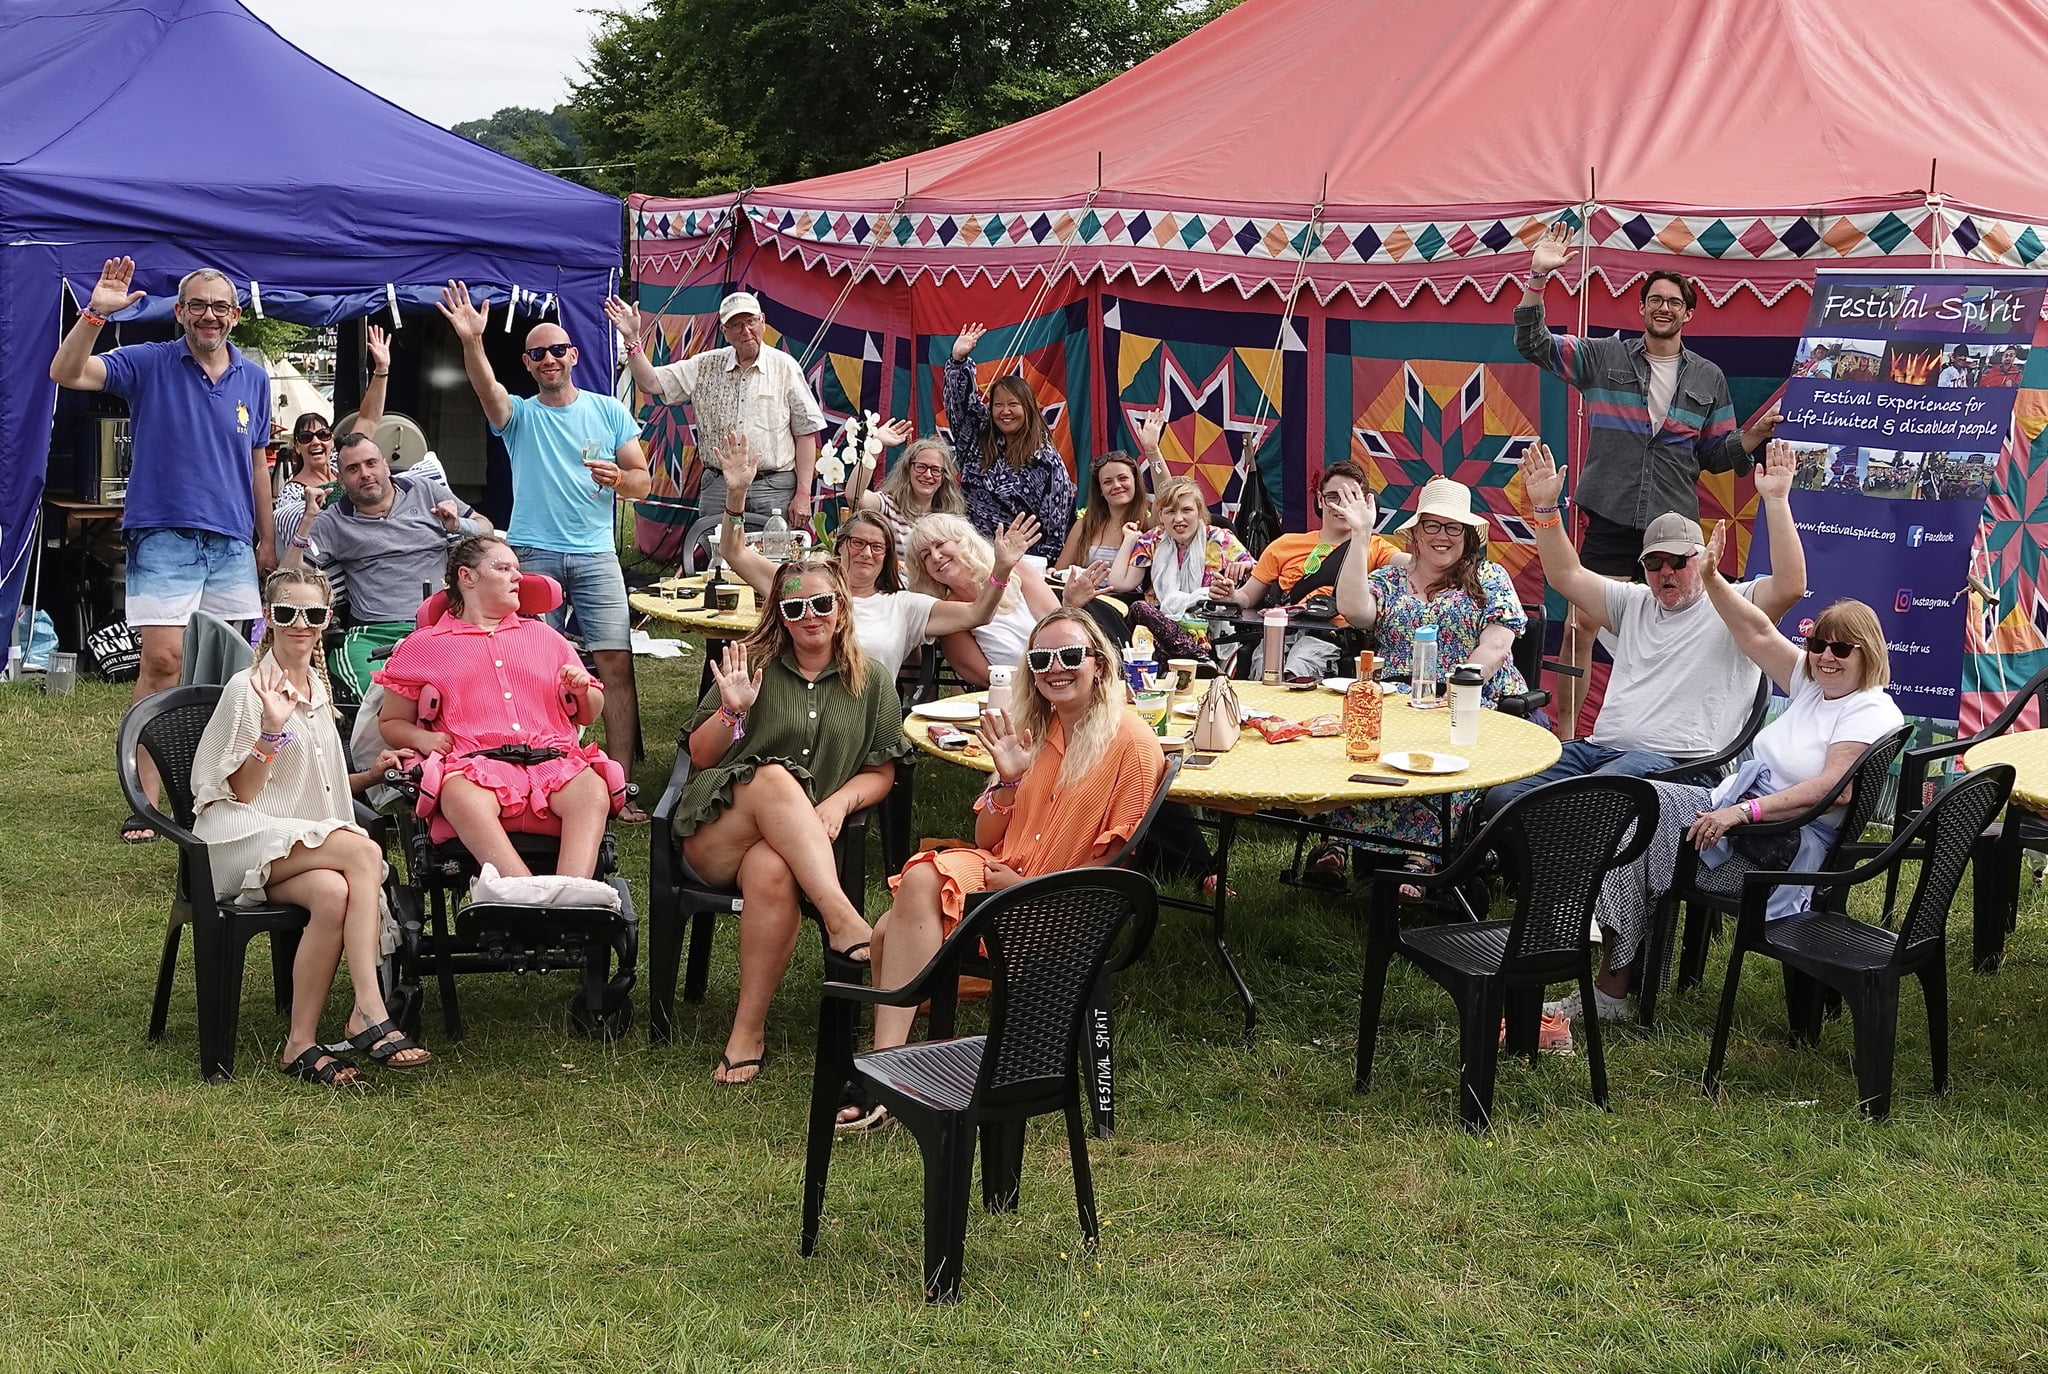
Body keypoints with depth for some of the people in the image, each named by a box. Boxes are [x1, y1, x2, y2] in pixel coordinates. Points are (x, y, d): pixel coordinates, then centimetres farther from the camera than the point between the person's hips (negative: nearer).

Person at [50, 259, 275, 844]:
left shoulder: (254, 380, 12)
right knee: (162, 661, -12)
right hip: (163, 537, -4)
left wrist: (268, 539, 18)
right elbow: (66, 373, -12)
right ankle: (146, 800, -8)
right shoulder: (148, 365, 1)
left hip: (233, 543, 4)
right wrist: (96, 312, -25)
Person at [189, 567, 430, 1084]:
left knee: (334, 894, -32)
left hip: (309, 841, 6)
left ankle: (302, 1043, -29)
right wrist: (272, 728, -20)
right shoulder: (248, 688, -3)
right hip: (245, 841, -6)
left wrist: (370, 774, 14)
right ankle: (370, 1013, -36)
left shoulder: (319, 690, 20)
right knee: (362, 850, -33)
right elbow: (241, 792, -7)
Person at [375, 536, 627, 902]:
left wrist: (581, 690, 9)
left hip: (551, 761, 3)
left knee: (593, 790, -34)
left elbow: (589, 714, 33)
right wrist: (421, 738, -1)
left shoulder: (544, 635, 31)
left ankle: (572, 892, -55)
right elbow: (391, 722, 22)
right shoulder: (423, 646, 23)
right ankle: (534, 895, -59)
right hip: (474, 765, -3)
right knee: (463, 797, -41)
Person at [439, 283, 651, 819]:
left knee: (616, 663, -9)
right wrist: (471, 341, -35)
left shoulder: (609, 411, 11)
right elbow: (486, 388, -15)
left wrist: (617, 478, -13)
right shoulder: (519, 414, 7)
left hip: (596, 555, 0)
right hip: (532, 554, 0)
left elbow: (642, 480, 11)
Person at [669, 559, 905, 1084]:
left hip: (806, 841, 1)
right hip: (714, 831, 0)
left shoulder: (872, 684, 13)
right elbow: (699, 756, 10)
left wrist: (839, 802, -8)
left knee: (772, 871, -37)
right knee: (776, 777, -35)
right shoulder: (751, 663, 9)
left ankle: (748, 1032, -27)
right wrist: (731, 711, -9)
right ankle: (843, 920, -44)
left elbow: (881, 773, 12)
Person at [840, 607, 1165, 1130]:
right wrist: (1009, 778, -2)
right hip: (998, 875, 6)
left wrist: (1031, 888, -13)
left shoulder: (1130, 741, -5)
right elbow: (986, 840, 15)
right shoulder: (1032, 730, 15)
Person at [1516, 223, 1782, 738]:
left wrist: (1755, 435, -5)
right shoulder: (1604, 357, 6)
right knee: (1579, 628, -4)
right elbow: (1532, 343, 1)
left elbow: (1716, 454, 15)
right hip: (1611, 518, -1)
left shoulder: (1708, 379, 11)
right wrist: (1538, 276, -10)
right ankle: (1563, 732, 6)